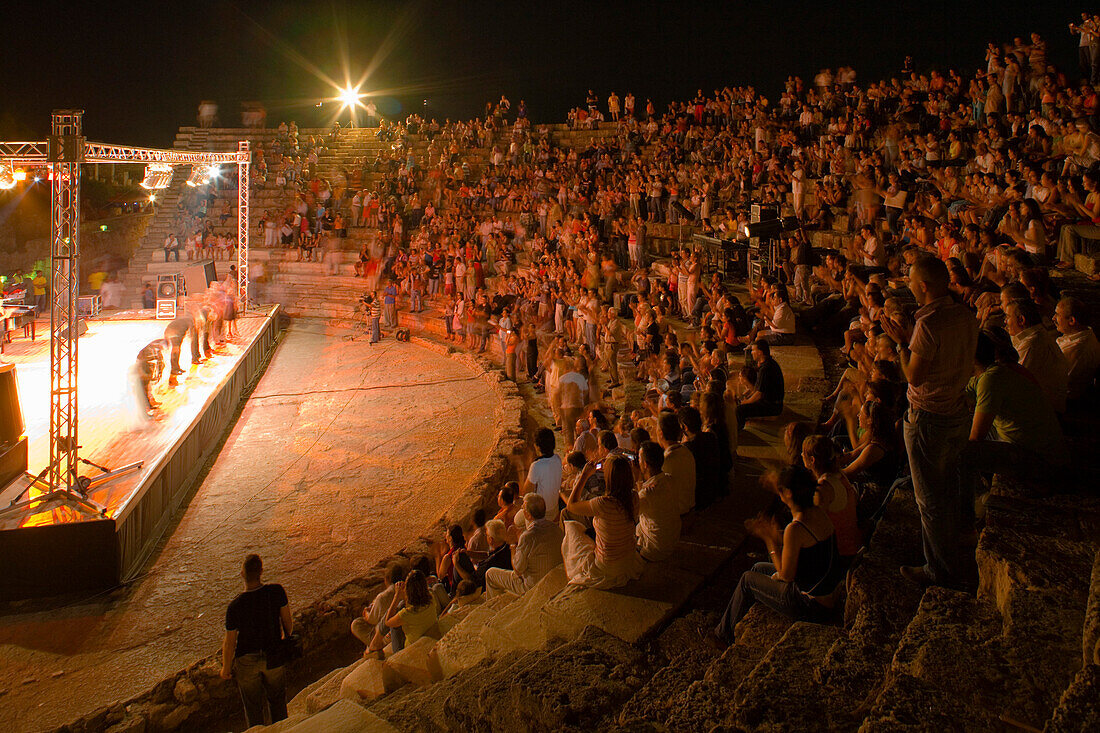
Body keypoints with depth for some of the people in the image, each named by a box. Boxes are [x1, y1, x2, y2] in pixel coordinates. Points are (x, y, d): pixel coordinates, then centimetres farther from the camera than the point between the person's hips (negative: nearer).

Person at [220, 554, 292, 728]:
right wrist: (287, 637, 16)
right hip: (274, 655, 2)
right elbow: (287, 620, -6)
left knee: (253, 706, 21)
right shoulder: (276, 591, -22)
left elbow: (229, 643, -16)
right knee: (277, 700, 27)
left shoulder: (235, 606, -27)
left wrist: (226, 668, 2)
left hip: (247, 660, -2)